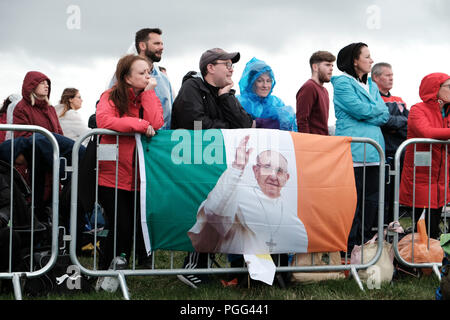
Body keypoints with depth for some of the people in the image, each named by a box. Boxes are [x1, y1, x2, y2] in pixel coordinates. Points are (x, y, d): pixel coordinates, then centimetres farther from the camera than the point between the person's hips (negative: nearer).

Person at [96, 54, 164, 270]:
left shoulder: (150, 98, 13)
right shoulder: (111, 97, 1)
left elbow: (156, 124, -7)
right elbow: (103, 120, -20)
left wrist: (148, 92, -5)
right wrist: (141, 125, -18)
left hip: (141, 177, 4)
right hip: (113, 177, -4)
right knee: (122, 228, -10)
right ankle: (107, 271, 7)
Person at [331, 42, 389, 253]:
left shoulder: (371, 85, 22)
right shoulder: (342, 83, -2)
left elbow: (384, 116, 11)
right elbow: (362, 110, -12)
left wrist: (368, 112, -6)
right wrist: (378, 108, 6)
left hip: (373, 149, 8)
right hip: (353, 150, -8)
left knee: (372, 199, 7)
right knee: (352, 198, -8)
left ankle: (366, 243, 15)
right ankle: (350, 248, -3)